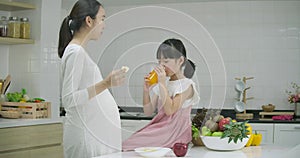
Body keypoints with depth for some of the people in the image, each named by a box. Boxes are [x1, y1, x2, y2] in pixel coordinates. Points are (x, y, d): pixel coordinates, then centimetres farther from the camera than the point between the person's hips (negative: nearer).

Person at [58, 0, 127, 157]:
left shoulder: (79, 51, 13)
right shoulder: (76, 52, -15)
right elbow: (68, 99, -21)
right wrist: (105, 84, -27)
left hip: (94, 132, 9)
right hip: (86, 134, -9)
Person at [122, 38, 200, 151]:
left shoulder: (186, 85, -7)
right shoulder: (161, 84, 14)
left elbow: (169, 110, -18)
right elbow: (148, 111, 12)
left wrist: (162, 83, -19)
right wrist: (146, 89, -1)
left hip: (175, 132, -7)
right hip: (160, 128, 7)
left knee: (128, 145, -23)